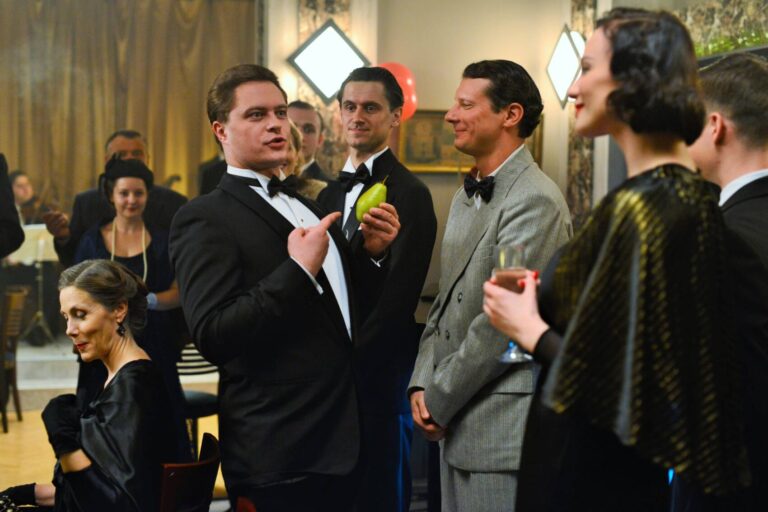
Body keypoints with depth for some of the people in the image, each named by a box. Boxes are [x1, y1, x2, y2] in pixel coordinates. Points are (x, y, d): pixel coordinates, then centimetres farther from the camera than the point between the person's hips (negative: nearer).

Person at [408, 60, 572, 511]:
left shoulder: (536, 200, -15)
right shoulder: (467, 197, 14)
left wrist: (440, 400, -11)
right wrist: (423, 384, 2)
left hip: (503, 425, -8)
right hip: (456, 420, 8)